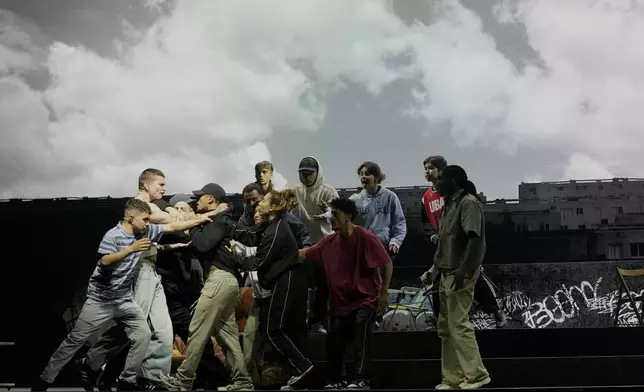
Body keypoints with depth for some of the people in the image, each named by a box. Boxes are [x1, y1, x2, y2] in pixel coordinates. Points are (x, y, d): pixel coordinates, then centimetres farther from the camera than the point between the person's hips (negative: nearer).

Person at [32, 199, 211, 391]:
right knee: (76, 339, -1)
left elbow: (172, 226, 5)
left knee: (143, 334, -5)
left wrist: (201, 219, 3)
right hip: (101, 299, -6)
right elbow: (105, 261, -30)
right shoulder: (113, 235, -16)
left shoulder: (145, 232, 2)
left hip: (125, 299, 6)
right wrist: (132, 249, -35)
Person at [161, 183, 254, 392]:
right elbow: (204, 247, 20)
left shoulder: (218, 220, -6)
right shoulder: (220, 221, 24)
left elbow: (203, 245, -18)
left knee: (197, 330, -8)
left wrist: (193, 227, -2)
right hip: (226, 279, 10)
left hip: (220, 278, -10)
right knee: (227, 333, 9)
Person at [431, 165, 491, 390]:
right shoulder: (451, 204, 18)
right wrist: (437, 269, 19)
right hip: (447, 272, 10)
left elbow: (474, 239, -19)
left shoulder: (469, 202, -10)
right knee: (445, 327, 9)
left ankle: (476, 375, -4)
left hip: (459, 273, -10)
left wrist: (463, 270, -26)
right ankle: (452, 379, 14)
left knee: (459, 324, -11)